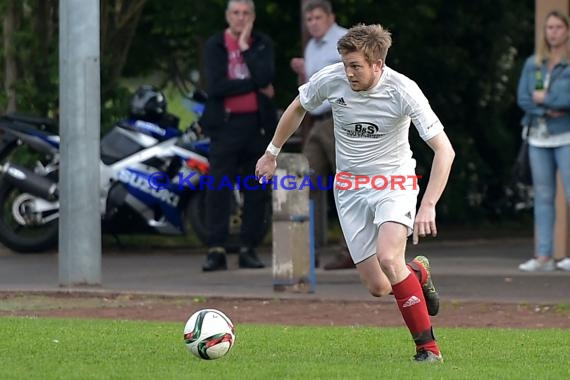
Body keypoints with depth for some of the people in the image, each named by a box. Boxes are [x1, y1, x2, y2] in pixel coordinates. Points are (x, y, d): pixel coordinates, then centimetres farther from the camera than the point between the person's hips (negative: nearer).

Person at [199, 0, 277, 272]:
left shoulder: (263, 45, 9)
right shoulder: (214, 46, 3)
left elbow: (264, 77, -11)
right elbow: (216, 86, -11)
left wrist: (246, 47, -6)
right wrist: (255, 86, -8)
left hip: (257, 124, 2)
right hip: (226, 124, -2)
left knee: (255, 190, 3)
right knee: (218, 188, -7)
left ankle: (249, 249, 9)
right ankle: (216, 251, -7)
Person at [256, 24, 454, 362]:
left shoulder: (403, 91, -23)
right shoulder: (330, 79, -13)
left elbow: (444, 150, -23)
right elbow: (298, 108, 11)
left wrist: (428, 206, -33)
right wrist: (272, 153, 18)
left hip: (394, 181, -3)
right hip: (350, 186, 3)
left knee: (388, 257, -30)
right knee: (378, 288, -5)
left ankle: (428, 347, -18)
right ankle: (418, 274, 33)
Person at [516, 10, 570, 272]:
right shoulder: (532, 64, 10)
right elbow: (523, 98, 2)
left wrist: (545, 98, -9)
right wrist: (548, 111, -12)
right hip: (538, 137, 5)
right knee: (543, 196, 6)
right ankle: (544, 256, 8)